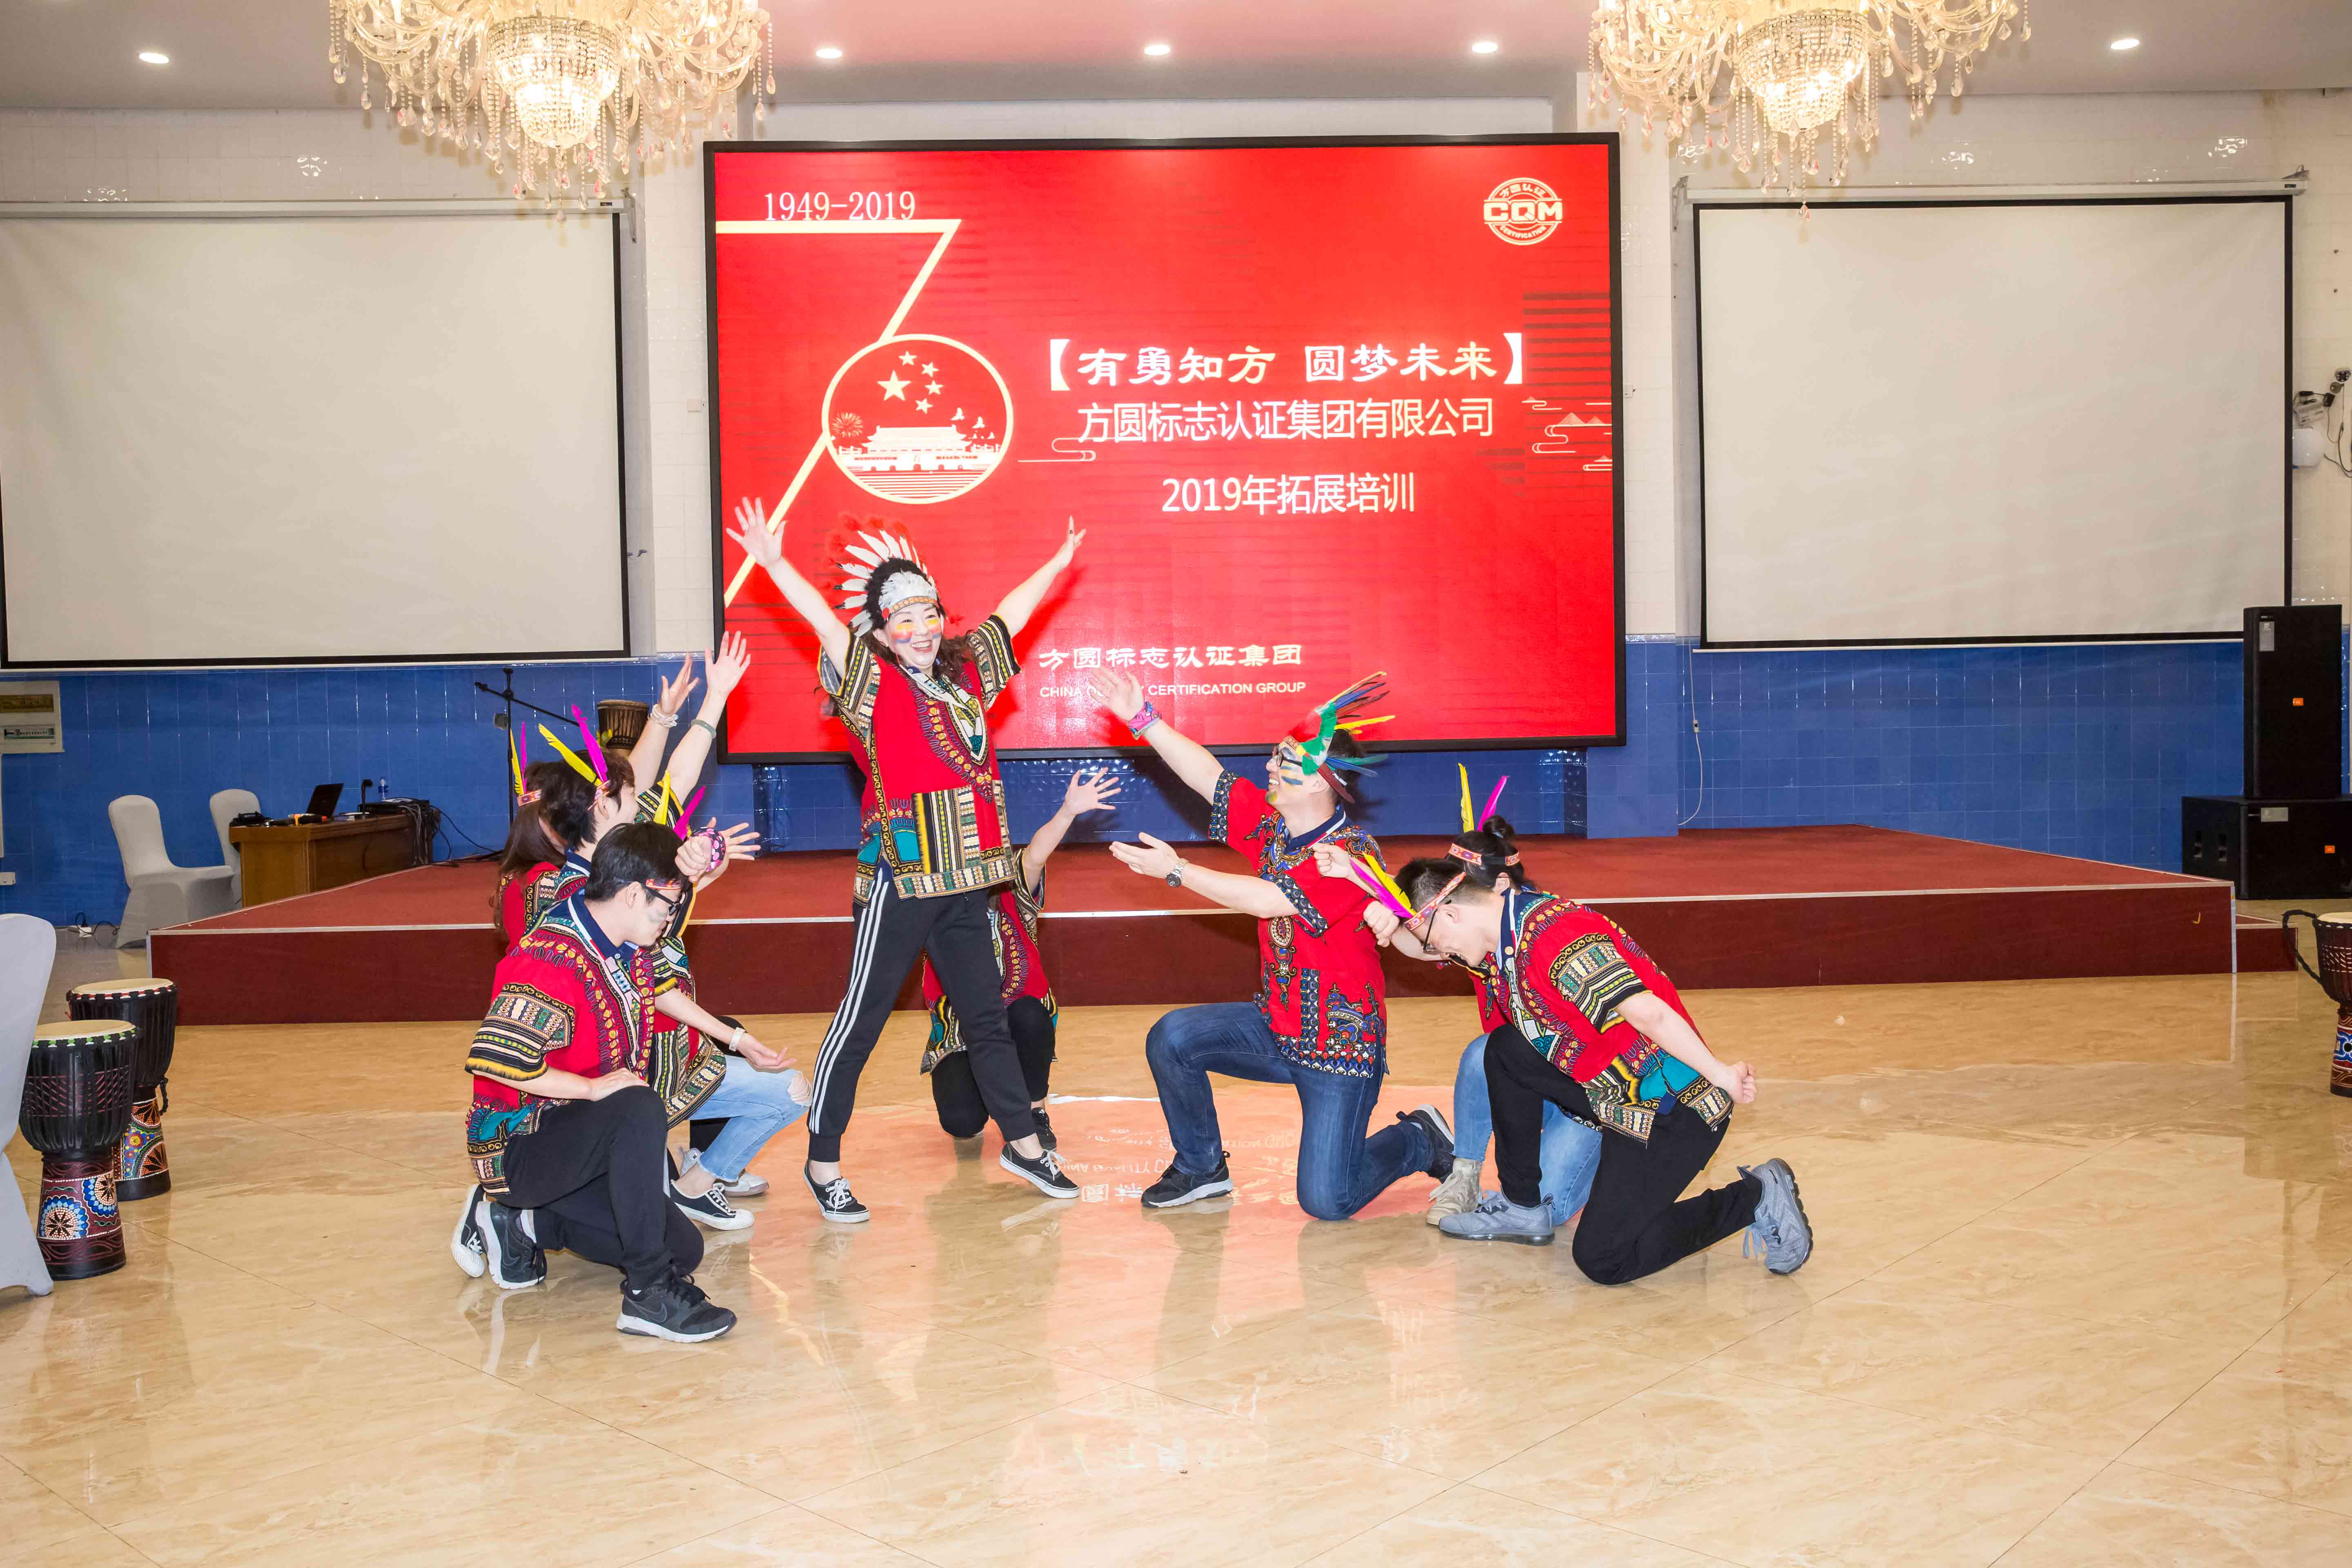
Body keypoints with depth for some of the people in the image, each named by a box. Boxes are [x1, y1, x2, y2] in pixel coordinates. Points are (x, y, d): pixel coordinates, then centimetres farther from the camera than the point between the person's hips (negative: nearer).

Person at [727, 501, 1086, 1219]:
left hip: (965, 882, 6)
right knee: (859, 1023, 1)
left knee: (987, 1015, 17)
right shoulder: (871, 680, -4)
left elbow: (1012, 613, 25)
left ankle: (1023, 1144, 29)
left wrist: (1059, 560, 37)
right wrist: (772, 564, -30)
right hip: (899, 883, -6)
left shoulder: (967, 670, 12)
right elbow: (825, 619, -18)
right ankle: (823, 1162, 12)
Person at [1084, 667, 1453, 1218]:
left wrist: (1177, 871, -25)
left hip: (1340, 1044, -7)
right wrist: (1141, 718, -6)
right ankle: (1201, 1167, 11)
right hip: (1273, 1025, 7)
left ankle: (1420, 1140, 22)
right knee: (1172, 1039, -12)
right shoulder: (1271, 822, 0)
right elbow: (1208, 775, 1)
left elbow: (1270, 900, -30)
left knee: (1326, 1201, -9)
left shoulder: (1354, 853, -23)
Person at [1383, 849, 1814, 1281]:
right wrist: (1393, 927, -5)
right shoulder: (1508, 925, 4)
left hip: (1675, 1111, -9)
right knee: (1505, 1050, 6)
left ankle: (1755, 1199, 6)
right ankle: (1523, 1208, 17)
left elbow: (1647, 1013, -30)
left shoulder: (1554, 937, -26)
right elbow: (1421, 946, 16)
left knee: (1602, 1260, -7)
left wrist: (1720, 1075, -25)